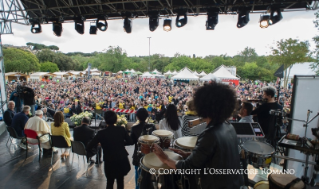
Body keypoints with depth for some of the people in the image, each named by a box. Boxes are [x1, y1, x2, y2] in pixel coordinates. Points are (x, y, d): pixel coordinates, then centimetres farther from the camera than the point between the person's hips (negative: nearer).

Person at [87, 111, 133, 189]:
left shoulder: (101, 133, -17)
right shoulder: (121, 129, -11)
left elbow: (89, 147, -14)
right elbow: (130, 142, -4)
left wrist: (100, 142, 3)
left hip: (110, 162, -1)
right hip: (122, 161, 2)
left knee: (110, 182, 23)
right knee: (120, 181, 22)